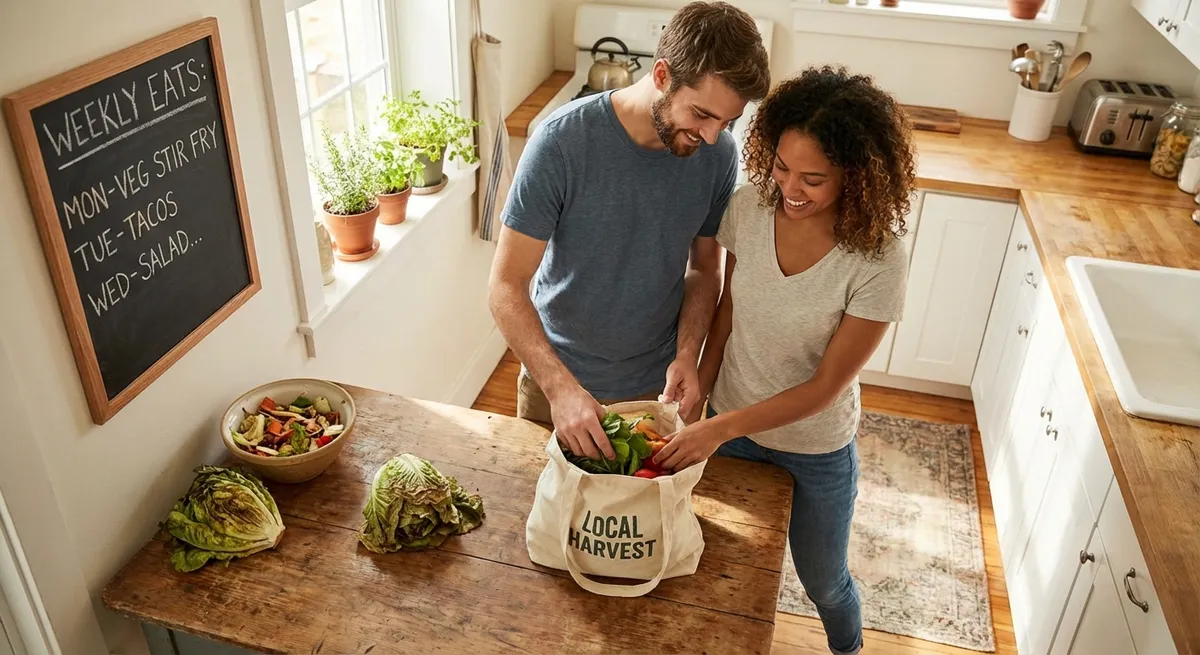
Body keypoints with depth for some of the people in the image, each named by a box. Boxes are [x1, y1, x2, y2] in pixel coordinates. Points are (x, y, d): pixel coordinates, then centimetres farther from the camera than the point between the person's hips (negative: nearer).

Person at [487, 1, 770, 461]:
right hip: (555, 378, -2)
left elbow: (704, 268, 0)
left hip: (658, 386, 3)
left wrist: (687, 353, -16)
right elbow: (505, 288, -23)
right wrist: (561, 387, -34)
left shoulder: (718, 154, -14)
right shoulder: (563, 140, -25)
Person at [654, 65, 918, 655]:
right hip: (728, 423, 3)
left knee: (823, 582, 22)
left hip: (815, 450, -3)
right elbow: (727, 312, -3)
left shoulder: (877, 263, -27)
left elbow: (826, 385, -22)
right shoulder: (749, 207, -17)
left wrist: (720, 428, -27)